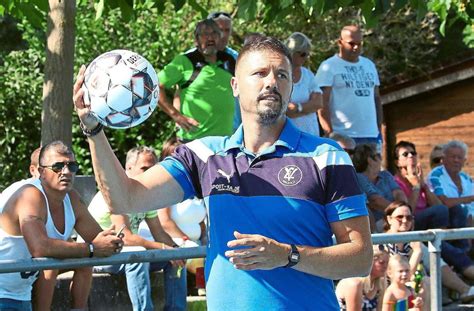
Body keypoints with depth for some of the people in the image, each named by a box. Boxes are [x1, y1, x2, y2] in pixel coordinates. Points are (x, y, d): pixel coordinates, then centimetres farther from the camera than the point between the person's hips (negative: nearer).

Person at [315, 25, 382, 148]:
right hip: (344, 137, -6)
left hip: (371, 136, 6)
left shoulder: (369, 65, 19)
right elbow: (322, 103, -7)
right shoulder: (329, 67, -1)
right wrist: (330, 134, -15)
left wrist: (379, 129, 14)